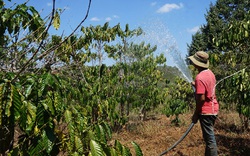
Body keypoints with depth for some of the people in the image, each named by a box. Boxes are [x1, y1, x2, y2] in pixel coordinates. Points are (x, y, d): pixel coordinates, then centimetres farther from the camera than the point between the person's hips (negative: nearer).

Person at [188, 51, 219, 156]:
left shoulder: (200, 77, -20)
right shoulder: (210, 73, 7)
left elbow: (201, 98, -23)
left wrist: (196, 114, -14)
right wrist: (196, 86, 20)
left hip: (206, 111, -10)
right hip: (213, 109, 10)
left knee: (210, 139, -2)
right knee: (209, 137, 21)